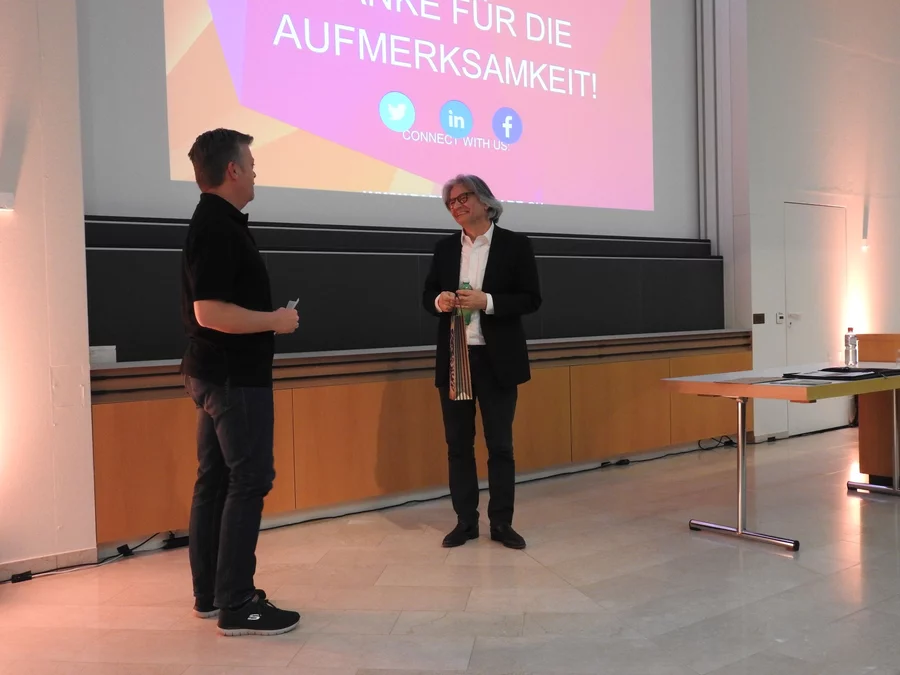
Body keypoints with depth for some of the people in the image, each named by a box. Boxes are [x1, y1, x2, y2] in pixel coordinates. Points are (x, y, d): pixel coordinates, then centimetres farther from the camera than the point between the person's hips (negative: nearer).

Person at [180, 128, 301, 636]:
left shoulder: (218, 223, 14)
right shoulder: (218, 228, -18)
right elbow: (210, 312, -26)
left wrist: (268, 320, 16)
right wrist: (275, 320, -16)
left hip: (220, 373, 10)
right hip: (234, 377, -10)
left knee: (217, 479, 12)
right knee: (248, 481, -6)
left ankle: (210, 593, 21)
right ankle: (237, 606, 0)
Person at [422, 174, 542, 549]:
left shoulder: (516, 245, -2)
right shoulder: (445, 249, 9)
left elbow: (531, 299, -6)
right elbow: (428, 296, 13)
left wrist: (486, 301, -20)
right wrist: (439, 301, -11)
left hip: (497, 359, -3)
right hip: (453, 358, 4)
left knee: (500, 444, 4)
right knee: (458, 443, 8)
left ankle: (501, 523, 15)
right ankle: (465, 522, 19)